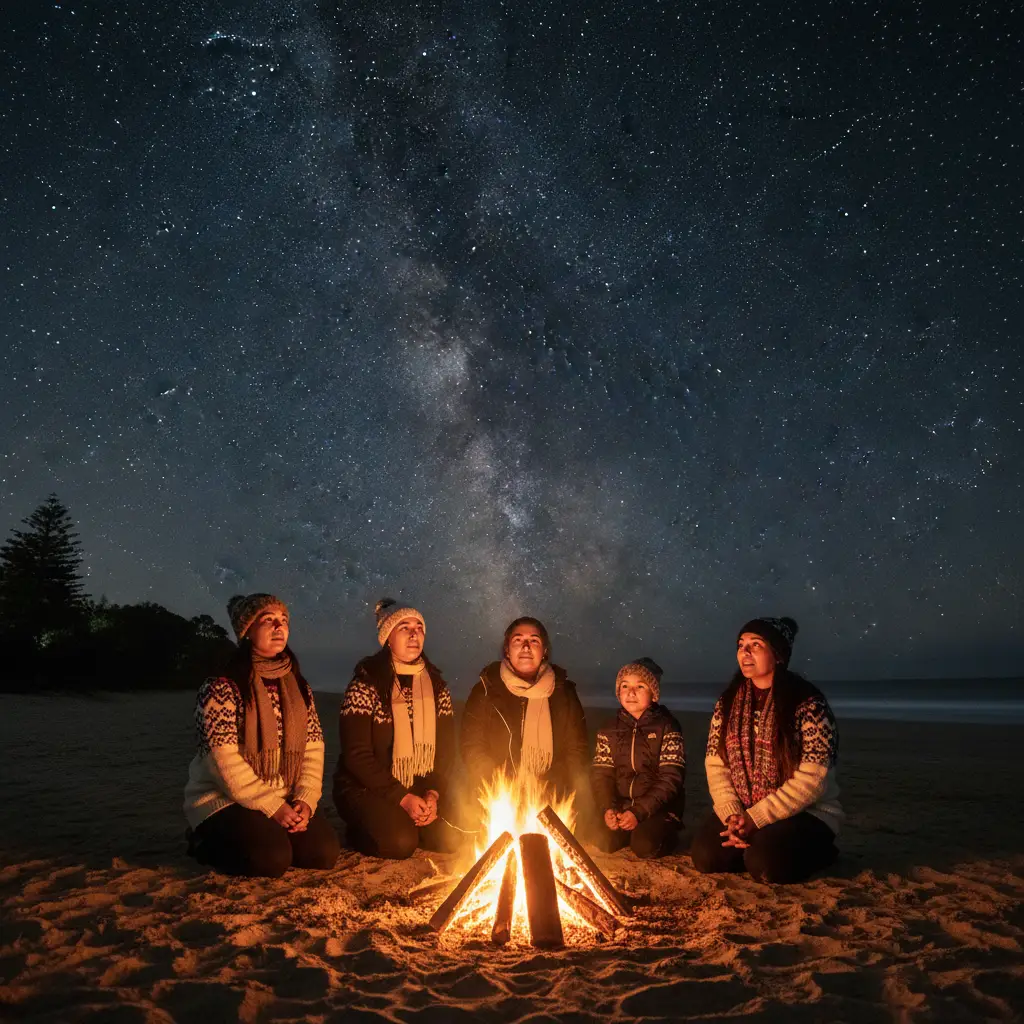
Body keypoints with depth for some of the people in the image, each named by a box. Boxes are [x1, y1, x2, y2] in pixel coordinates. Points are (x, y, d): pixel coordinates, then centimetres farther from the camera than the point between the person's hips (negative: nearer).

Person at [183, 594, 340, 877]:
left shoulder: (299, 689, 8)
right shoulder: (221, 687, -12)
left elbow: (313, 748, 5)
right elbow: (224, 759, -18)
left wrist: (305, 800, -11)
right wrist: (271, 807, -19)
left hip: (287, 803, 5)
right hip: (225, 801, -5)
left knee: (324, 851, -17)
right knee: (272, 858, -28)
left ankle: (270, 835, 9)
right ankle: (208, 843, 2)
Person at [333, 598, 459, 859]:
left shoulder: (436, 686, 3)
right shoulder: (366, 684, -13)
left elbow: (446, 749, 3)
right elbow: (356, 755, -16)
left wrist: (433, 793, -14)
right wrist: (402, 798, -20)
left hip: (422, 789, 5)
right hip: (368, 788, -5)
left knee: (449, 838, -16)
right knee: (400, 842, -27)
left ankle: (406, 822, 14)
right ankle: (361, 833, 6)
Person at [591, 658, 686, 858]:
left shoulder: (667, 727, -5)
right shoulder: (609, 729, 7)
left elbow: (671, 778, -12)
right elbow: (600, 774, 2)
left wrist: (639, 812, -20)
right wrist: (607, 808, -17)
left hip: (658, 807, -3)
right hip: (620, 806, 3)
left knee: (645, 846, -26)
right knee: (604, 840, -21)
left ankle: (665, 832, 7)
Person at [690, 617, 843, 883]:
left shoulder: (808, 703, -15)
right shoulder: (728, 703, 2)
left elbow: (811, 780, -19)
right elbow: (715, 765, 1)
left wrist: (756, 818, -21)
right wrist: (732, 815, -15)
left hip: (805, 813, -4)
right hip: (740, 813, 4)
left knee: (764, 863, -29)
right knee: (705, 856, -19)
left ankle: (819, 851, 3)